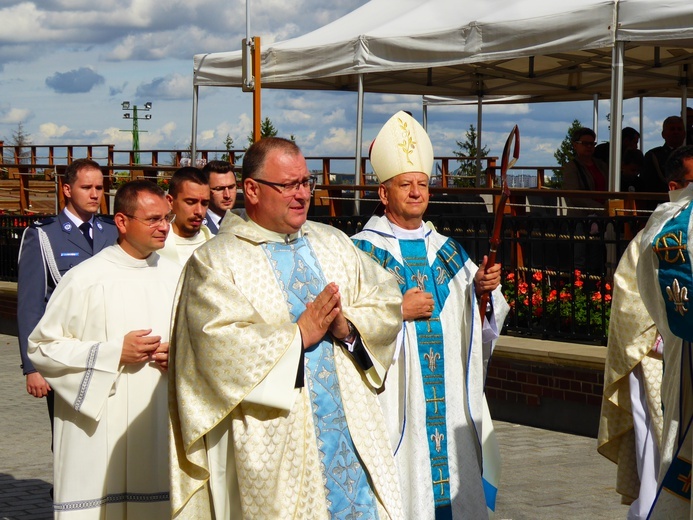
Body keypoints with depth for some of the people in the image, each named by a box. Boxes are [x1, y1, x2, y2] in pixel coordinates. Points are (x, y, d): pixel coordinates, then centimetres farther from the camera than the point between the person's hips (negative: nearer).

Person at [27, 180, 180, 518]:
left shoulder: (173, 276, 8)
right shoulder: (84, 279, -7)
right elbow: (41, 348, -7)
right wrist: (114, 353, -13)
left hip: (159, 424, 4)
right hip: (99, 428, -4)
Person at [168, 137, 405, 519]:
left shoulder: (333, 244, 14)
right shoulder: (214, 262, -4)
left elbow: (386, 303, 8)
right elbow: (220, 345, -15)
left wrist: (348, 326, -12)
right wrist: (300, 334, -15)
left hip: (352, 429, 5)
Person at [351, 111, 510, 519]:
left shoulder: (448, 252, 14)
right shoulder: (363, 251, -3)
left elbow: (477, 326, 13)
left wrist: (483, 290, -5)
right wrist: (398, 310, -16)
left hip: (450, 406, 5)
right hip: (394, 403, -5)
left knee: (454, 486, 6)